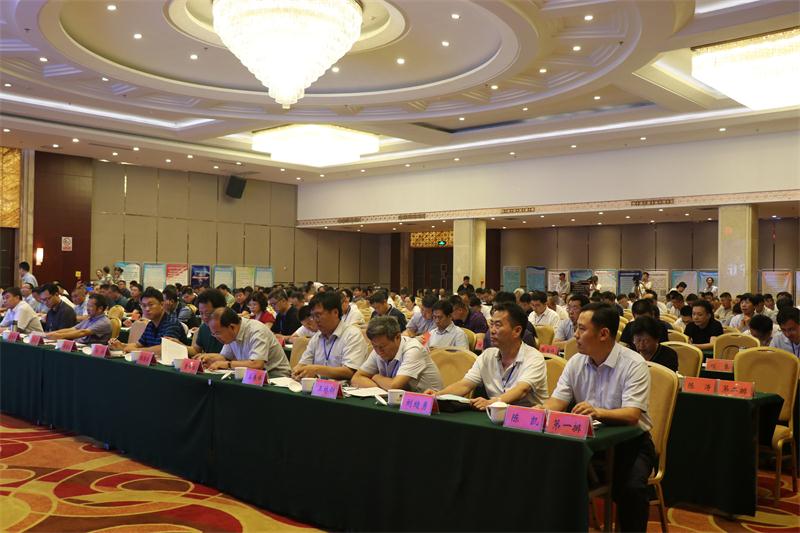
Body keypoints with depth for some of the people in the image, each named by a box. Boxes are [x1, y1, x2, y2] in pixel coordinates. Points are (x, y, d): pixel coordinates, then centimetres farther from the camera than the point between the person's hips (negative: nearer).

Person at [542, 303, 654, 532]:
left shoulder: (634, 364, -15)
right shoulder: (576, 362, 2)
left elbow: (632, 415, -26)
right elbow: (556, 402, -2)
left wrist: (598, 412, -46)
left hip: (630, 441, -4)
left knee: (631, 487, -30)